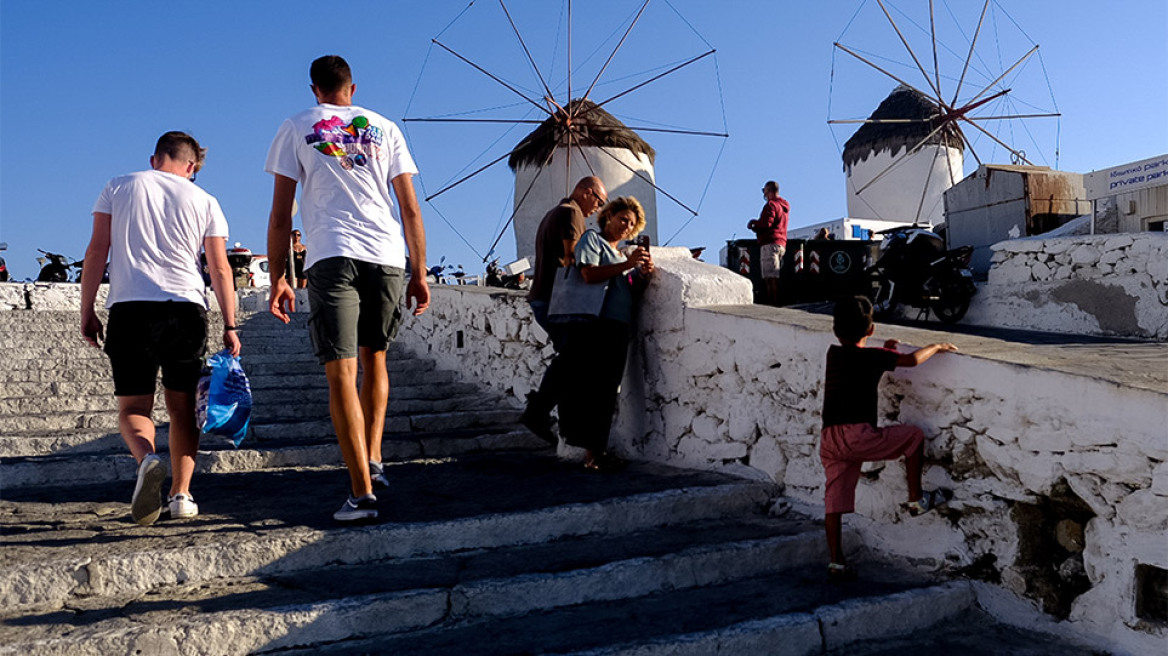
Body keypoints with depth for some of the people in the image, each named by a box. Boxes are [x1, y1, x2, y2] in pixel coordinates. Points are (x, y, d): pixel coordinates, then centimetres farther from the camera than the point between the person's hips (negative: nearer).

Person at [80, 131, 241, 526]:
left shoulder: (118, 188, 13)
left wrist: (87, 312, 9)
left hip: (129, 307, 0)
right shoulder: (204, 201, 11)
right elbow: (220, 270, 6)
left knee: (132, 406, 4)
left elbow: (96, 251, 6)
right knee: (181, 407, 10)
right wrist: (229, 326, 8)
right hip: (186, 306, 1)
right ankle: (180, 494, 8)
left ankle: (147, 459, -26)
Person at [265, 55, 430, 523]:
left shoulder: (296, 128, 14)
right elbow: (410, 209, 12)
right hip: (388, 257, 3)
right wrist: (419, 273, 15)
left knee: (342, 371, -5)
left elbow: (280, 216, 7)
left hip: (332, 257, -3)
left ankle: (362, 491, -8)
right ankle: (373, 461, 19)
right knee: (374, 356, 21)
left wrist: (278, 280, 12)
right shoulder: (384, 128, 18)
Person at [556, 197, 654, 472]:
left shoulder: (623, 255, 30)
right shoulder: (592, 239, 8)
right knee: (591, 388, -10)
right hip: (594, 324, -7)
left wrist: (644, 275, 0)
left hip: (619, 328, 8)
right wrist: (627, 265, -15)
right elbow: (589, 275, -10)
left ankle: (596, 449, 10)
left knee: (607, 392, 5)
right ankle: (591, 454, -10)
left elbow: (631, 292, 19)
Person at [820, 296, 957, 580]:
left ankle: (836, 563, 12)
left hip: (829, 439, 6)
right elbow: (912, 359, 0)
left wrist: (885, 351, 40)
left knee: (834, 501, 9)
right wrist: (937, 346, 16)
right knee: (914, 435, 14)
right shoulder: (870, 356, -1)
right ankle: (916, 499, 18)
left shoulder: (833, 353, 17)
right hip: (856, 434, -6)